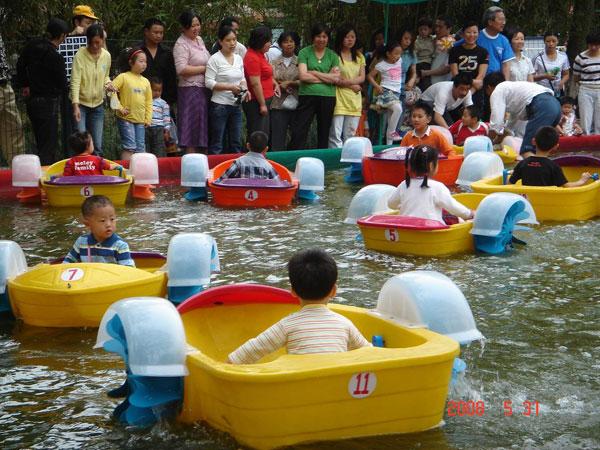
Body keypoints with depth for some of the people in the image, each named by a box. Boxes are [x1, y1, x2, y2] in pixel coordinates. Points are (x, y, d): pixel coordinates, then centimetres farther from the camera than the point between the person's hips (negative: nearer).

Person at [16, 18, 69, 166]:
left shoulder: (32, 45, 1)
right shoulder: (55, 57, -21)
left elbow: (20, 66, 16)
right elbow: (62, 85, -11)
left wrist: (25, 85, 27)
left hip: (32, 101, 8)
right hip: (49, 102, -8)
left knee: (41, 144, 17)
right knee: (48, 147, -3)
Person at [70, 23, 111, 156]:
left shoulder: (106, 56, 1)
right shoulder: (80, 55, -14)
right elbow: (75, 81, -18)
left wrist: (108, 84, -6)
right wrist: (75, 105, -27)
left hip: (97, 104, 4)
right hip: (80, 103, -4)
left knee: (97, 146, 6)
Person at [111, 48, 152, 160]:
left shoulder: (146, 81, 11)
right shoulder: (123, 77, -6)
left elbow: (148, 102, 15)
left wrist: (148, 118, 7)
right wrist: (119, 107, -12)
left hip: (140, 120, 5)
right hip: (126, 118, -5)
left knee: (140, 149, 7)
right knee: (129, 147, -9)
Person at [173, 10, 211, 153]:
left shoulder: (199, 39, 15)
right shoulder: (181, 44, -11)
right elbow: (181, 69, -22)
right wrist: (204, 69, -15)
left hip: (204, 90, 8)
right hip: (190, 91, -8)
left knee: (204, 129, 10)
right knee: (192, 132, -5)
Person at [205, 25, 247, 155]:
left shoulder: (238, 58, 11)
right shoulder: (215, 59, -9)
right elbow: (209, 82, -14)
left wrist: (243, 87, -2)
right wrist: (230, 87, -20)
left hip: (236, 105, 6)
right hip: (219, 105, -6)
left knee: (236, 143, 11)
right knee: (217, 144, -2)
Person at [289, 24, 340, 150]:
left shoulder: (332, 55, 9)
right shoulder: (304, 52, 2)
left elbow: (336, 78, -3)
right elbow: (303, 76, -10)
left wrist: (315, 73, -7)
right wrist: (327, 77, -7)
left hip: (327, 97, 3)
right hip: (308, 96, -3)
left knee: (324, 134, 10)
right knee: (298, 132, -8)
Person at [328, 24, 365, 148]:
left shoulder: (359, 57, 15)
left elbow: (362, 78, 6)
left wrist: (346, 81, -10)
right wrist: (352, 85, -9)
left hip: (354, 101, 5)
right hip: (338, 99, -5)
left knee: (350, 136, 9)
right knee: (335, 136, -8)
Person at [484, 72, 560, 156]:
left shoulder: (497, 92, 10)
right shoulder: (512, 87, 35)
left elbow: (496, 124, 2)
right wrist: (499, 139, 52)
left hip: (542, 106, -9)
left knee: (526, 152, -13)